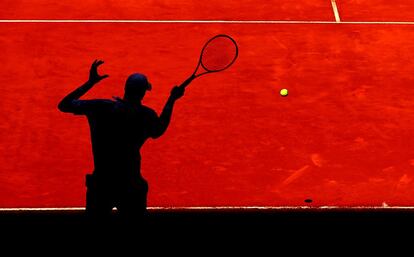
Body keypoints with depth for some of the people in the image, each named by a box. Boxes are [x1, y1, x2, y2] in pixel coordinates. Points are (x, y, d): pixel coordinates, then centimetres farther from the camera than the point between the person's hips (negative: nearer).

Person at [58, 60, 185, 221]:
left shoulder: (99, 108, -12)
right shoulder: (147, 116, -9)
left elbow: (63, 105, 1)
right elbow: (159, 131, 16)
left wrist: (91, 82, 7)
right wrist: (172, 100, 22)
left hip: (100, 184, 1)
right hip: (131, 187, 0)